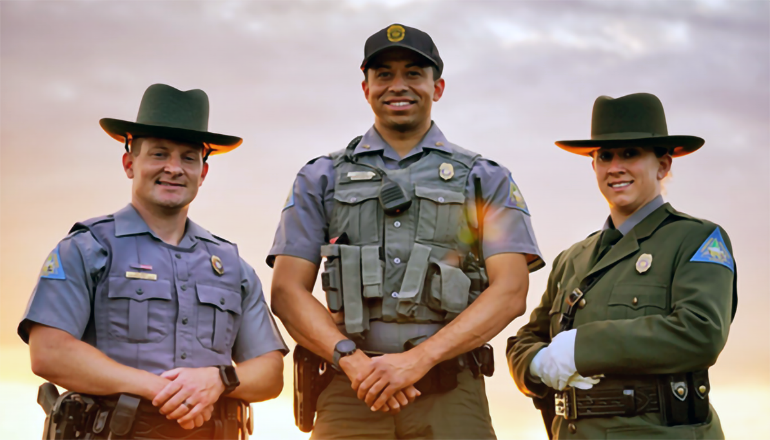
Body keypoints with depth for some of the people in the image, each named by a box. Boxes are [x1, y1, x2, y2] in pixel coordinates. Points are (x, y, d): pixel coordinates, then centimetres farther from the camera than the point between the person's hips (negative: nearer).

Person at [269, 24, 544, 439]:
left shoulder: (485, 180, 11)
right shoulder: (322, 178, 14)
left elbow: (511, 291, -1)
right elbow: (287, 290, 6)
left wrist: (419, 358, -12)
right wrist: (353, 360, -11)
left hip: (450, 394, 0)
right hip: (350, 390, 1)